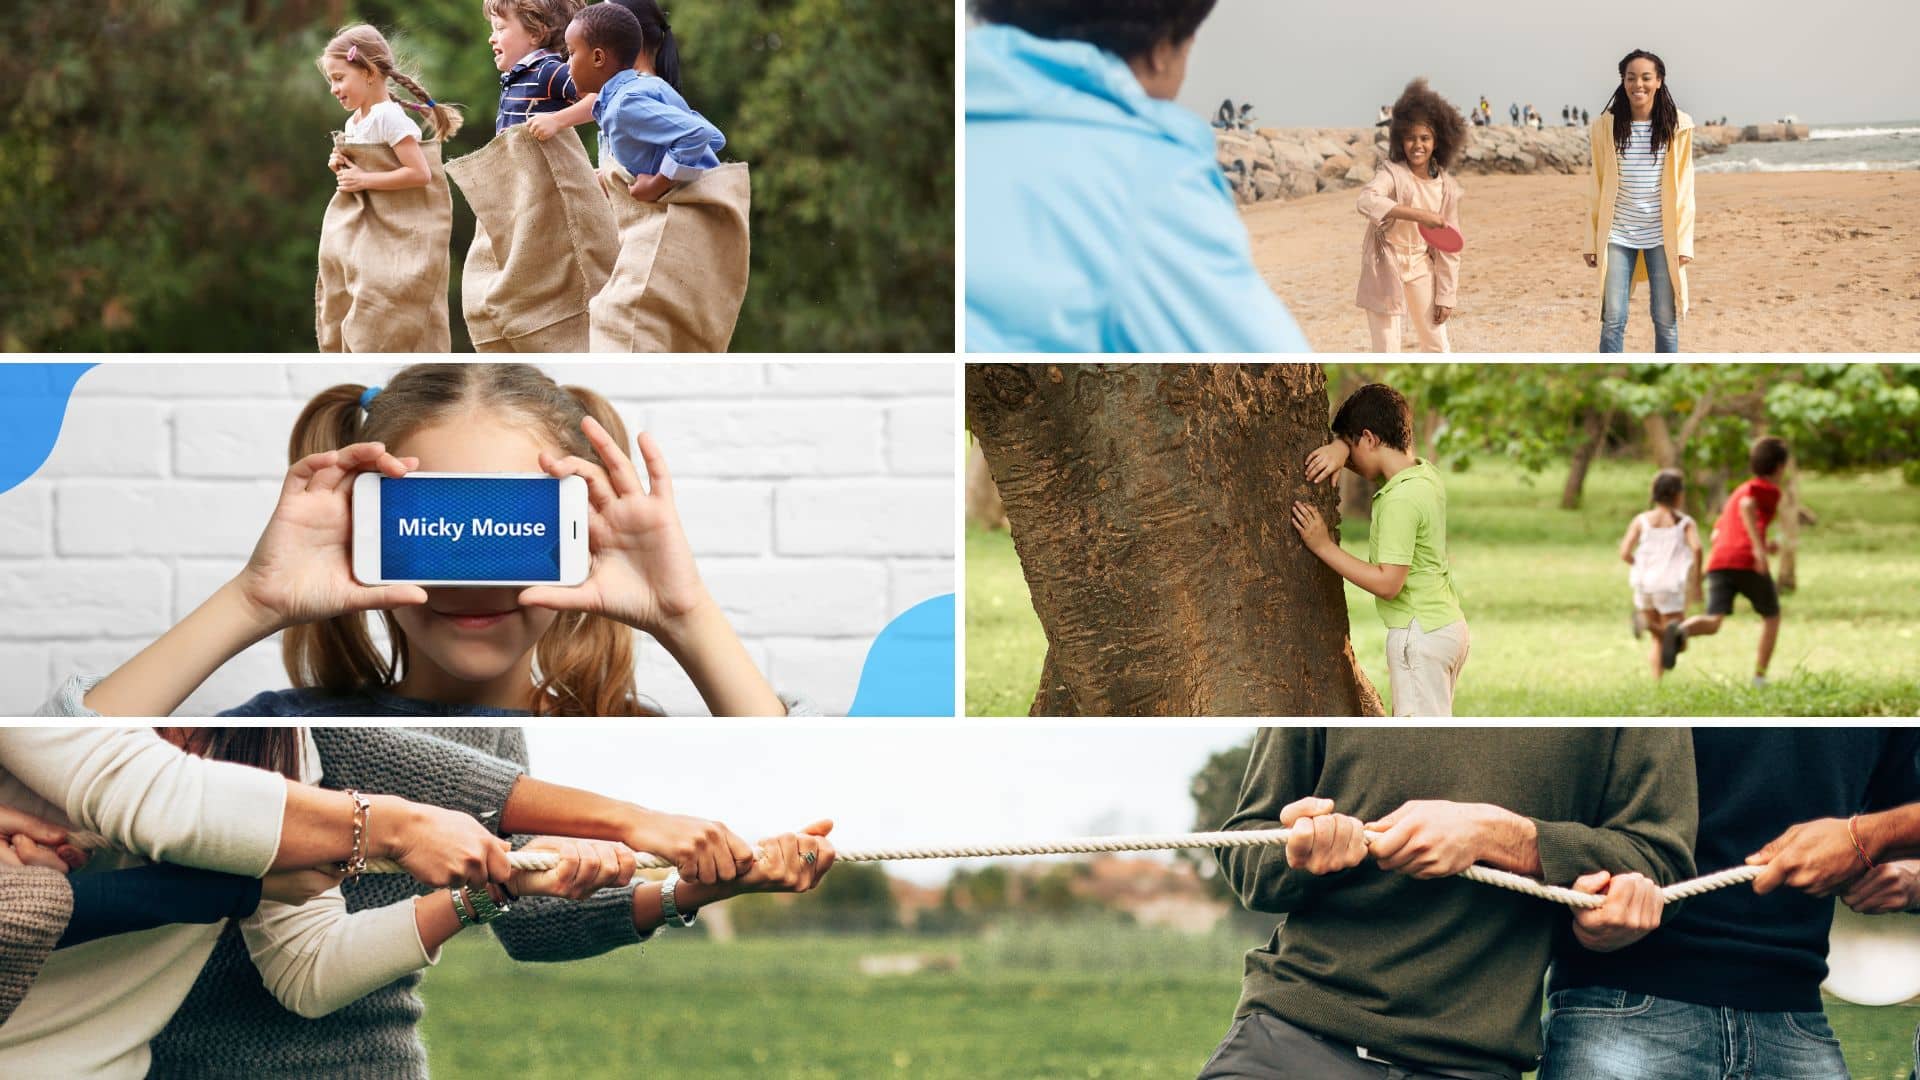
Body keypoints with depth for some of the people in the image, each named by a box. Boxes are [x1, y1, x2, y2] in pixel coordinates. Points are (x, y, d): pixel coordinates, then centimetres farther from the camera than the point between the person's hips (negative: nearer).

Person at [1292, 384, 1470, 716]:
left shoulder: (1400, 499, -23)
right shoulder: (1425, 472, 5)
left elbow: (1388, 583, -24)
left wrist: (1323, 546, -19)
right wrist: (1340, 448, -2)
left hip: (1420, 635, -10)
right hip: (1450, 625, 10)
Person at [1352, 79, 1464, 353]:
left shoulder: (1448, 187, -3)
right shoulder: (1392, 173, -15)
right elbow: (1366, 201, -39)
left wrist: (1446, 296, 1)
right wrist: (1419, 215, -47)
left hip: (1421, 267, 4)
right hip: (1386, 266, -4)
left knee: (1437, 348, 9)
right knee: (1386, 352, -3)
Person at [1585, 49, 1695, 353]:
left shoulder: (1678, 126, -2)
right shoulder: (1606, 126, 0)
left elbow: (1684, 188, 0)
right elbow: (1598, 187, 4)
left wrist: (1684, 241, -4)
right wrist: (1592, 240, 2)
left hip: (1662, 236, 0)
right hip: (1618, 234, 0)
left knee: (1666, 320, 4)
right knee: (1613, 319, -1)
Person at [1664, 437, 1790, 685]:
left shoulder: (1738, 492, 32)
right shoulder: (1769, 489, 8)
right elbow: (1747, 505, -15)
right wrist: (1759, 546, -21)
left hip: (1718, 562, 5)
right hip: (1748, 563, -5)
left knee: (1713, 622, -12)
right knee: (1771, 616, 18)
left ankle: (1680, 632, -44)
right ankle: (1760, 676, 11)